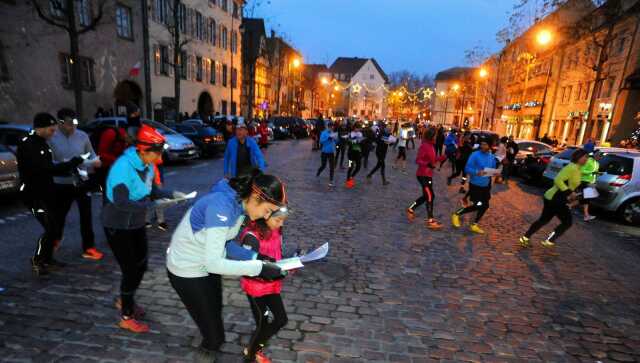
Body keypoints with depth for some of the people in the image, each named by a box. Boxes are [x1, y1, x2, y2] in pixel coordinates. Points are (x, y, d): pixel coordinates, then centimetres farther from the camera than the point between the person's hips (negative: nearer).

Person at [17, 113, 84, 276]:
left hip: (46, 192, 9)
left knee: (55, 226, 12)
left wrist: (70, 170, -2)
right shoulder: (27, 145, -16)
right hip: (33, 194, -9)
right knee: (50, 228, -11)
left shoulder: (41, 143, 12)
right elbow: (44, 168, -27)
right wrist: (72, 163, -25)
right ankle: (36, 261, 7)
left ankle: (47, 258, 27)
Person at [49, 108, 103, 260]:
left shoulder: (83, 136, -2)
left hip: (82, 182, 1)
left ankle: (88, 248, 15)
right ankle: (54, 241, 45)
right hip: (62, 184, -1)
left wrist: (95, 161, -16)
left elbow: (91, 154, 6)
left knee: (86, 216, 4)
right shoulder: (51, 138, -9)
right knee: (59, 215, 16)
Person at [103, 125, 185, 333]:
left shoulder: (147, 166, -4)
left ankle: (125, 301, 44)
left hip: (136, 224, 8)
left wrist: (172, 195, -9)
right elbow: (121, 203, -34)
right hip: (117, 227, -8)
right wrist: (150, 204, -31)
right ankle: (127, 318, 22)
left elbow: (152, 190, 6)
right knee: (130, 269, 1)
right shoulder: (123, 167, -28)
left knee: (141, 265, 18)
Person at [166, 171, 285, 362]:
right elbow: (213, 263, -35)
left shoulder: (239, 203, -8)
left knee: (215, 313, 25)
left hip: (208, 265, 8)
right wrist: (258, 268, -32)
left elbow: (225, 243, -1)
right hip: (188, 271, -8)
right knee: (211, 324, 7)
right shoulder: (221, 206, -35)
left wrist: (256, 257, -12)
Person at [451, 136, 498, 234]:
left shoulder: (492, 157, 5)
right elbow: (467, 168, -17)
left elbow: (493, 169, 16)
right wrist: (477, 172, -34)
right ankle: (456, 214, 8)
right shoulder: (475, 155, -15)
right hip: (475, 185, -7)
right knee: (477, 206, -12)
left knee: (485, 206, 10)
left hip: (486, 185, 7)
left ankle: (474, 225, 25)